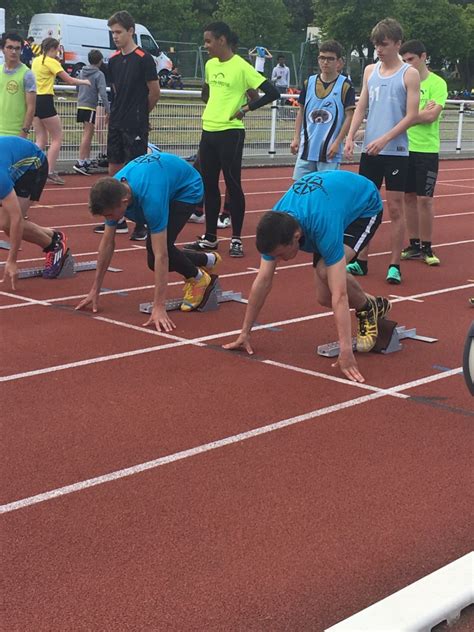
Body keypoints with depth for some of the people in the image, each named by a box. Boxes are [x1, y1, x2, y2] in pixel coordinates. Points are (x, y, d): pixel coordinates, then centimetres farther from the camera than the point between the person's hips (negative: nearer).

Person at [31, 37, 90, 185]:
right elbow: (69, 80, -11)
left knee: (41, 140, 12)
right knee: (57, 138, 2)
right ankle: (51, 172, -3)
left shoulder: (36, 61, 13)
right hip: (45, 101, -8)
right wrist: (85, 82, 5)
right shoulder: (51, 62, -9)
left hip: (34, 100, 8)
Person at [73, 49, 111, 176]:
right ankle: (80, 163, -15)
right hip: (90, 107, -7)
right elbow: (103, 94, -16)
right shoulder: (99, 74, -9)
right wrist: (108, 111, -15)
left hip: (81, 106, 7)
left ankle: (87, 161, 22)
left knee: (88, 134, 17)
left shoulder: (82, 72, 11)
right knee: (87, 135, -8)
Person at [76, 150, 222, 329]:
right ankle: (208, 261, 24)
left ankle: (198, 279, 4)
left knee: (157, 253, -23)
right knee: (154, 259, 2)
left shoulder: (150, 197, -44)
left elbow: (161, 255, -43)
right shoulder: (113, 192, -24)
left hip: (187, 188, -7)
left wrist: (159, 308, -43)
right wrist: (95, 290, -7)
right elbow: (107, 243, -11)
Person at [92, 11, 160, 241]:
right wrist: (118, 112, 12)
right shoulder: (114, 60, 9)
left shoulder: (144, 59, -11)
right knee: (114, 170, 9)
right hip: (116, 124, 7)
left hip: (136, 126, -7)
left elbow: (155, 92, -6)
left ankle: (142, 224, 4)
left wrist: (140, 112, 6)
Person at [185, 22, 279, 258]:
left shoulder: (242, 67, -11)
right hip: (208, 131, 7)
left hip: (230, 134, -7)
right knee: (208, 185, 10)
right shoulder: (210, 65, 10)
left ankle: (236, 240, 8)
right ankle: (210, 237, 20)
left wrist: (246, 108, -14)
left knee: (233, 185, -1)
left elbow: (272, 92, -14)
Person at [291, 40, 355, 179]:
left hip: (329, 151, -4)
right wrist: (296, 138, 6)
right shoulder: (309, 83, 7)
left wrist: (337, 142, -12)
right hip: (306, 148, 4)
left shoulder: (345, 86, -4)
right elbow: (301, 112, 14)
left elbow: (349, 117, -5)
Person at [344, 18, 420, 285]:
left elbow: (411, 115, -9)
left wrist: (384, 140, -18)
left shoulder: (409, 74, -4)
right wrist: (351, 137, -2)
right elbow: (361, 108, 13)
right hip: (370, 151, 5)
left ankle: (394, 265, 7)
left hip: (396, 152, -5)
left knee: (395, 208, 0)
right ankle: (362, 261, 17)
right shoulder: (370, 71, 11)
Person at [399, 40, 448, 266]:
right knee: (409, 197, 7)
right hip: (404, 148, 4)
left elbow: (431, 116, -16)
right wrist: (421, 112, -8)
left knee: (424, 199, -3)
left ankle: (427, 248, 7)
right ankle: (414, 245, 16)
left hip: (427, 150, -4)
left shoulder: (437, 83, -5)